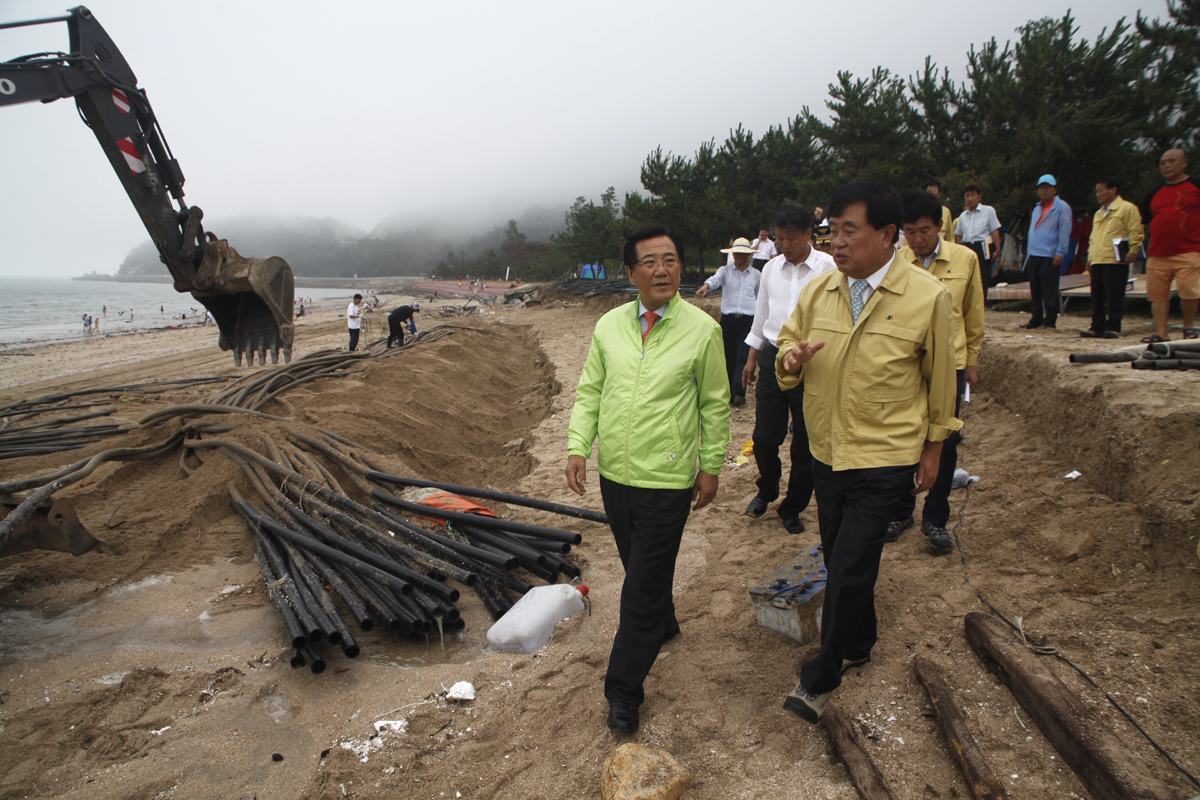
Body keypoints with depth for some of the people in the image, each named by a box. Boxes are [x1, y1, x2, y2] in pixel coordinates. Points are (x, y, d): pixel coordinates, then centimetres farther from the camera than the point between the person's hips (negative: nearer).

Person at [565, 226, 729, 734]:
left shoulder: (702, 329, -8)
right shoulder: (609, 326, 1)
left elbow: (715, 404, -1)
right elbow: (589, 392, 7)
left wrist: (711, 467, 1)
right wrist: (578, 446, -4)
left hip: (667, 479, -4)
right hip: (614, 473, 4)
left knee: (644, 585, 0)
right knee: (638, 568, 22)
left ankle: (624, 690, 15)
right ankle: (662, 625, 50)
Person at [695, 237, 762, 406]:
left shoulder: (756, 275, 11)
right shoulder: (725, 271, 8)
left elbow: (761, 298, 18)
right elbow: (715, 279, -14)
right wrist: (706, 286, -37)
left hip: (748, 320, -1)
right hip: (728, 319, 1)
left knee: (743, 357, -11)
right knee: (729, 357, 7)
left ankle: (739, 393, -15)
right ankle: (731, 392, 18)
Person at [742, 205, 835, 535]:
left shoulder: (829, 268, -7)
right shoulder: (771, 268, 8)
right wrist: (752, 358, 19)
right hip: (773, 358, 4)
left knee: (805, 445, 7)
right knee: (764, 437, 5)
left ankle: (792, 508, 27)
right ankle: (767, 490, 35)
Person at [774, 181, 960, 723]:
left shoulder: (927, 297, -11)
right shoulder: (817, 291, -1)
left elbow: (940, 378, -2)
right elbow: (788, 344, 10)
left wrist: (934, 449, 4)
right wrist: (789, 360, -15)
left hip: (885, 459, -5)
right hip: (826, 451, 5)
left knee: (849, 569, -6)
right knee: (839, 561, 19)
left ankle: (820, 679, 13)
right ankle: (858, 644, 44)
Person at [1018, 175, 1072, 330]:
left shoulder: (1062, 207, -1)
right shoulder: (1037, 209, 21)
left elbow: (1065, 231, -7)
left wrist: (1060, 253, -15)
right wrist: (1029, 254, 15)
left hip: (1050, 256, -7)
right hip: (1034, 256, 7)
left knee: (1049, 290, -5)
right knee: (1035, 291, 8)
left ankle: (1050, 322, 0)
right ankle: (1036, 320, 14)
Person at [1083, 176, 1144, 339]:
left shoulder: (1127, 208, -1)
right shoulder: (1098, 213, 23)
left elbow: (1135, 231, -7)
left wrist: (1133, 251, -14)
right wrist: (1090, 257, 21)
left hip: (1115, 260, -7)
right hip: (1097, 261, 7)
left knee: (1114, 296, -6)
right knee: (1097, 296, 7)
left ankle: (1113, 328, -2)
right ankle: (1097, 327, 12)